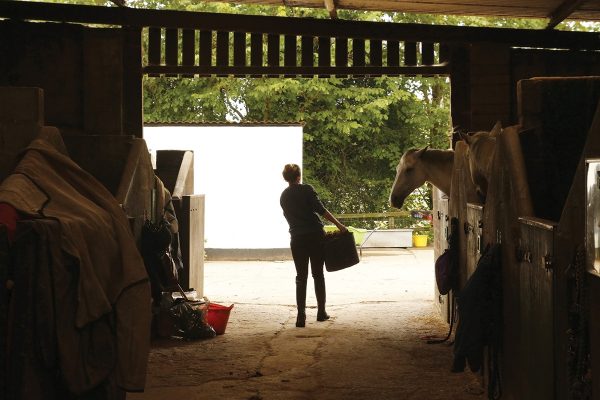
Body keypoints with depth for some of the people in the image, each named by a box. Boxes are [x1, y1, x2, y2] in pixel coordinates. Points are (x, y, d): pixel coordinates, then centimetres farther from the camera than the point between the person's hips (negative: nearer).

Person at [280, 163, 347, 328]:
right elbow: (320, 209, -14)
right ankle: (321, 312, 15)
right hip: (315, 235, -3)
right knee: (318, 274, 10)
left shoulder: (283, 196, 9)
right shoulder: (307, 189, -5)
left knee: (301, 277, 4)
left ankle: (301, 316, -6)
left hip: (297, 239, 3)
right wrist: (339, 224, -11)